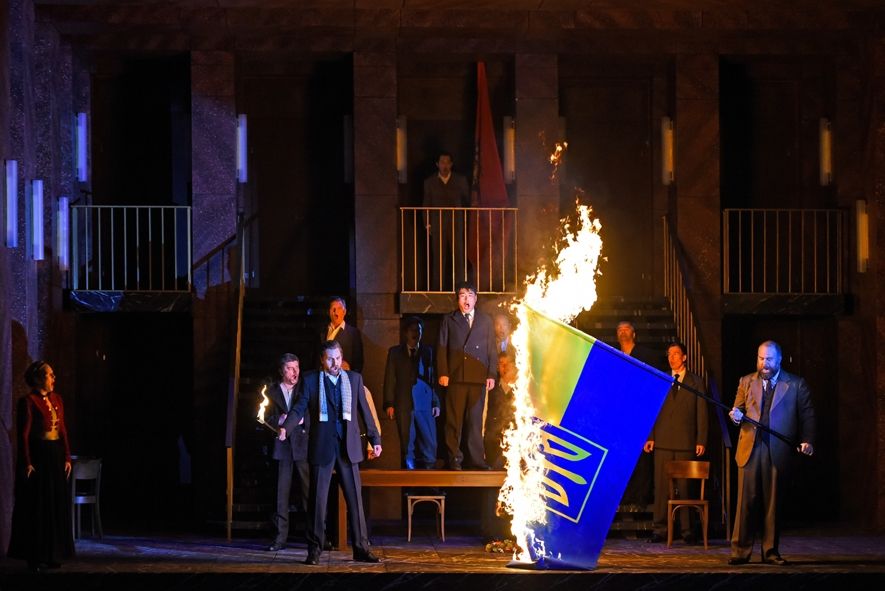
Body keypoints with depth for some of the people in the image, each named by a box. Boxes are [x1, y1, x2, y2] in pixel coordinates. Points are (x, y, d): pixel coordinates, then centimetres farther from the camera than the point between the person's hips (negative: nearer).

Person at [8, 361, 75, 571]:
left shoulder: (57, 400, 10)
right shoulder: (28, 402, -9)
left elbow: (63, 430, 12)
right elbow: (23, 435, -12)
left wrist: (67, 458, 6)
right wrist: (26, 463, -16)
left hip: (56, 455, 7)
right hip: (37, 455, -7)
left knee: (57, 506, 8)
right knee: (37, 507, -1)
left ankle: (53, 554, 15)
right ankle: (35, 556, 6)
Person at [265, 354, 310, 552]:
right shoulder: (271, 392, 10)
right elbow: (264, 420, 8)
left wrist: (301, 420, -13)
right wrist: (279, 421, -11)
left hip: (303, 446, -1)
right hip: (281, 447, 1)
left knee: (308, 492, -1)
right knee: (281, 493, -1)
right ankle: (280, 537, 1)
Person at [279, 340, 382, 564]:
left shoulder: (354, 378, 10)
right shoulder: (311, 380, 4)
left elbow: (365, 411, 11)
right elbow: (299, 409, -3)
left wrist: (375, 439, 9)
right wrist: (285, 428, -20)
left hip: (348, 448, 2)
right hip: (321, 447, -2)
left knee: (355, 498, 2)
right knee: (317, 500, 1)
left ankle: (361, 548, 7)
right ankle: (314, 550, 6)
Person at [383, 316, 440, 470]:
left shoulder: (428, 351, 11)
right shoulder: (395, 352, 10)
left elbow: (434, 378, 9)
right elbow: (389, 379, 7)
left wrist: (436, 403, 1)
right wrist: (389, 404, -2)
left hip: (425, 404, 0)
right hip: (403, 404, 0)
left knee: (429, 444, -6)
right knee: (407, 443, 1)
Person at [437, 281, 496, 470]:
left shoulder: (485, 321, 17)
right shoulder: (449, 320, 13)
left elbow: (491, 349, 13)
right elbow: (442, 348, 7)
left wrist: (491, 375, 4)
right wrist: (443, 373, -4)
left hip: (478, 377, 1)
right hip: (455, 376, -1)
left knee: (475, 420, 0)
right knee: (454, 420, -3)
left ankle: (476, 459, 2)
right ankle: (454, 459, 0)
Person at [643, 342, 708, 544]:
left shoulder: (696, 383, 9)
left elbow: (701, 414, 5)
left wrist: (701, 441, -3)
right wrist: (650, 437, 1)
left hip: (685, 443, -2)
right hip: (663, 442, 2)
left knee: (685, 487, -2)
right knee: (661, 487, -1)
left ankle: (687, 530, 2)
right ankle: (660, 529, 3)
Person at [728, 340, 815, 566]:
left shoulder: (796, 385, 8)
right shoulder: (746, 382, 15)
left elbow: (807, 415, 6)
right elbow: (738, 410, 14)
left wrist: (807, 441, -8)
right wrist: (736, 415, -10)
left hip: (779, 451, -1)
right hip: (750, 449, 1)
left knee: (774, 503, 3)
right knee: (746, 500, -4)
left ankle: (771, 551, 10)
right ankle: (740, 551, -1)